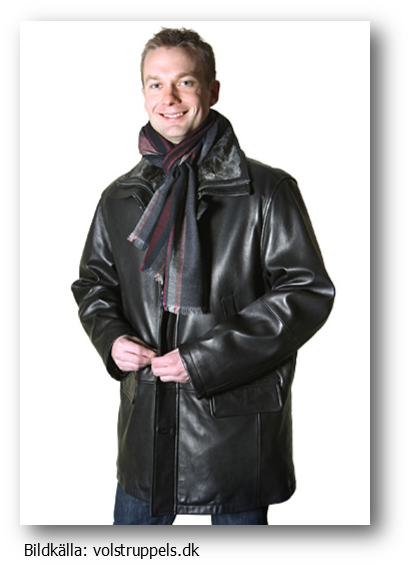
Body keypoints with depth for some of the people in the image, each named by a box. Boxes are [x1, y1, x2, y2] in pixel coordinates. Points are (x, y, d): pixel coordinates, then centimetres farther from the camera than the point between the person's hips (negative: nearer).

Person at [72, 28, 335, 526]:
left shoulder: (266, 191, -7)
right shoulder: (120, 198, 7)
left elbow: (308, 292, -11)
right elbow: (93, 283, 18)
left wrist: (206, 357, -17)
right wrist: (112, 337, -6)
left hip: (238, 419, -3)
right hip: (146, 421, 4)